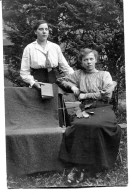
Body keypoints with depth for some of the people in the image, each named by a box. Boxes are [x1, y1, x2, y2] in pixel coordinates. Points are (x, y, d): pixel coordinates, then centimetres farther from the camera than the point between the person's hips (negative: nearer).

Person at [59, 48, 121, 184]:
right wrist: (72, 86, 12)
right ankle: (79, 167, -31)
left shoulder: (104, 74, 15)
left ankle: (81, 168, -29)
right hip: (85, 109, 2)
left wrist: (86, 95, 2)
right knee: (80, 125, -34)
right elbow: (64, 82, 33)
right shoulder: (79, 74, 23)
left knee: (95, 126, -36)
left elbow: (107, 94, 1)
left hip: (103, 108, -2)